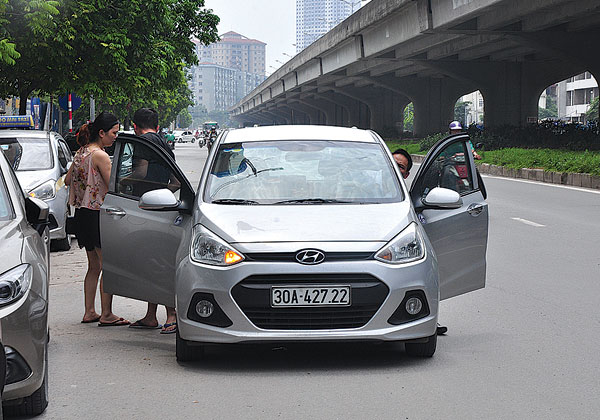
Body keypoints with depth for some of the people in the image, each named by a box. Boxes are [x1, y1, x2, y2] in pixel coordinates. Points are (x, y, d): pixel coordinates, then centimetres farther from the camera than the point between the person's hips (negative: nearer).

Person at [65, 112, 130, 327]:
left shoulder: (80, 153, 11)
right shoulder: (100, 155, -15)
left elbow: (67, 180, 22)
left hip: (82, 213, 9)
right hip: (97, 214, -9)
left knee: (94, 266, 16)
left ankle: (89, 312, 17)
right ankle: (106, 315, -3)